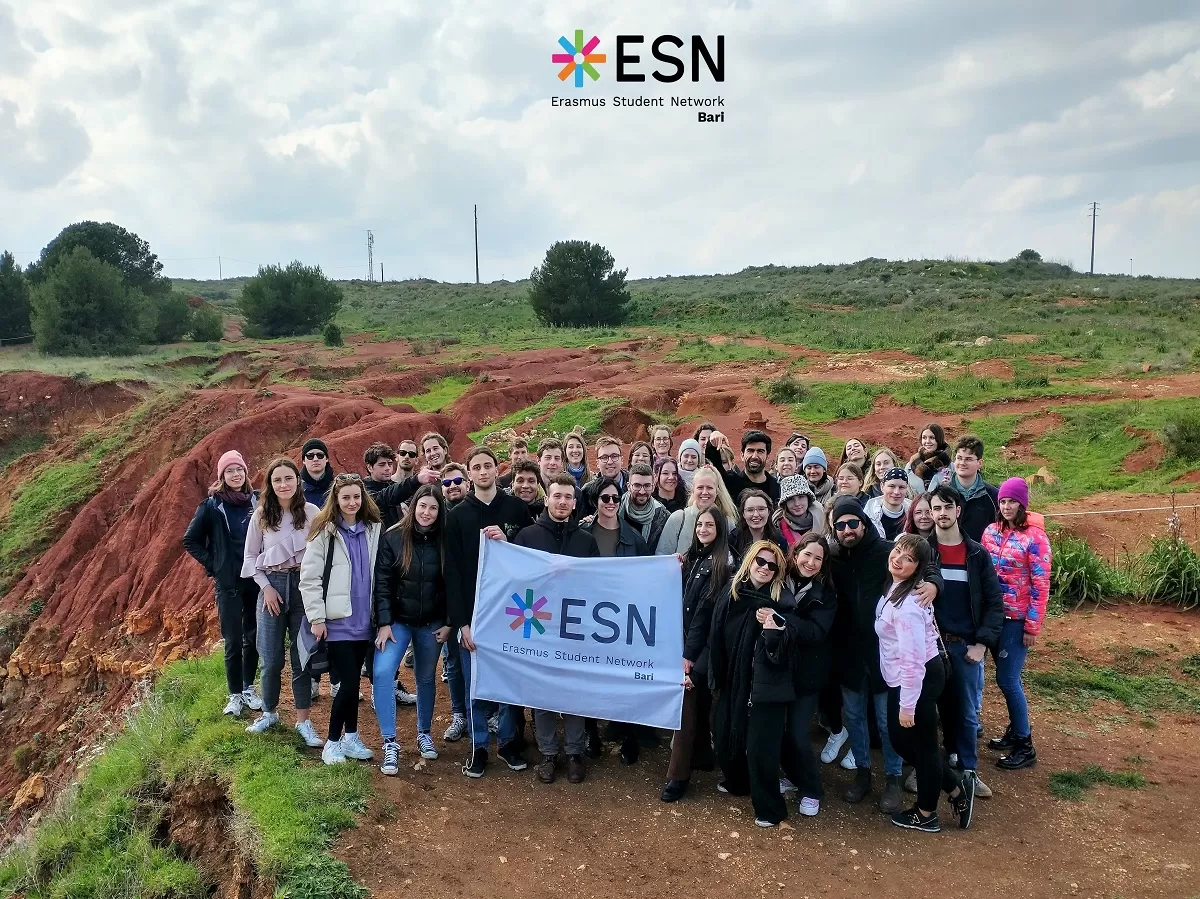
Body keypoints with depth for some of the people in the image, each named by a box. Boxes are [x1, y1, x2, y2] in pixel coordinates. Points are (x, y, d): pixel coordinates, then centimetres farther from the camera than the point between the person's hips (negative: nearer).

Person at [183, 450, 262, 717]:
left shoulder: (257, 501, 2)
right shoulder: (211, 506, -4)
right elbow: (190, 540, 4)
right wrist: (212, 564, -2)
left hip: (256, 580, 2)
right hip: (228, 583, -2)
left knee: (253, 637, 10)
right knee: (233, 641, 0)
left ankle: (249, 688, 26)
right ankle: (235, 694, 14)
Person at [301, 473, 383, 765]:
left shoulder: (373, 529, 6)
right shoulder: (324, 532, -6)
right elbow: (309, 578, -7)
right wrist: (316, 618, -10)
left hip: (363, 619, 4)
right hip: (337, 620, -4)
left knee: (352, 680, 12)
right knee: (349, 682, -6)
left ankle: (351, 737, 26)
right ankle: (333, 741, 11)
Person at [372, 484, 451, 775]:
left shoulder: (444, 541, -3)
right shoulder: (392, 538, -7)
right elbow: (382, 583, -8)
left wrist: (448, 623, -1)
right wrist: (384, 622, -12)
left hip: (432, 624, 2)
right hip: (397, 620, -1)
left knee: (425, 678, 13)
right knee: (382, 673, -18)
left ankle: (424, 734, 33)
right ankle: (390, 743, -10)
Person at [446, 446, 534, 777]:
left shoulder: (517, 508, 2)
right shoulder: (458, 515, 2)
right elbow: (452, 572, -2)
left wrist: (507, 542, -15)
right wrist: (461, 621, -9)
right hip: (473, 613, 0)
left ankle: (507, 740, 25)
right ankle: (478, 746, 19)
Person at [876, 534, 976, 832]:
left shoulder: (907, 603, -27)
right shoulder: (895, 586, 3)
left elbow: (913, 659, -27)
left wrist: (907, 705, -22)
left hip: (918, 679, -10)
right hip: (904, 678, 10)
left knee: (921, 744, 9)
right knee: (901, 738, 19)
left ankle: (926, 815, 30)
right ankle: (957, 788, 32)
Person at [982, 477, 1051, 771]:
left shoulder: (1034, 536, -12)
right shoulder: (991, 531, 4)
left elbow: (1041, 585, -12)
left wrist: (1032, 626, -13)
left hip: (1018, 618, -5)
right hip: (994, 614, 5)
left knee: (1007, 679, -4)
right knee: (1006, 676, 13)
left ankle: (1025, 745, 9)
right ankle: (1015, 731, 29)